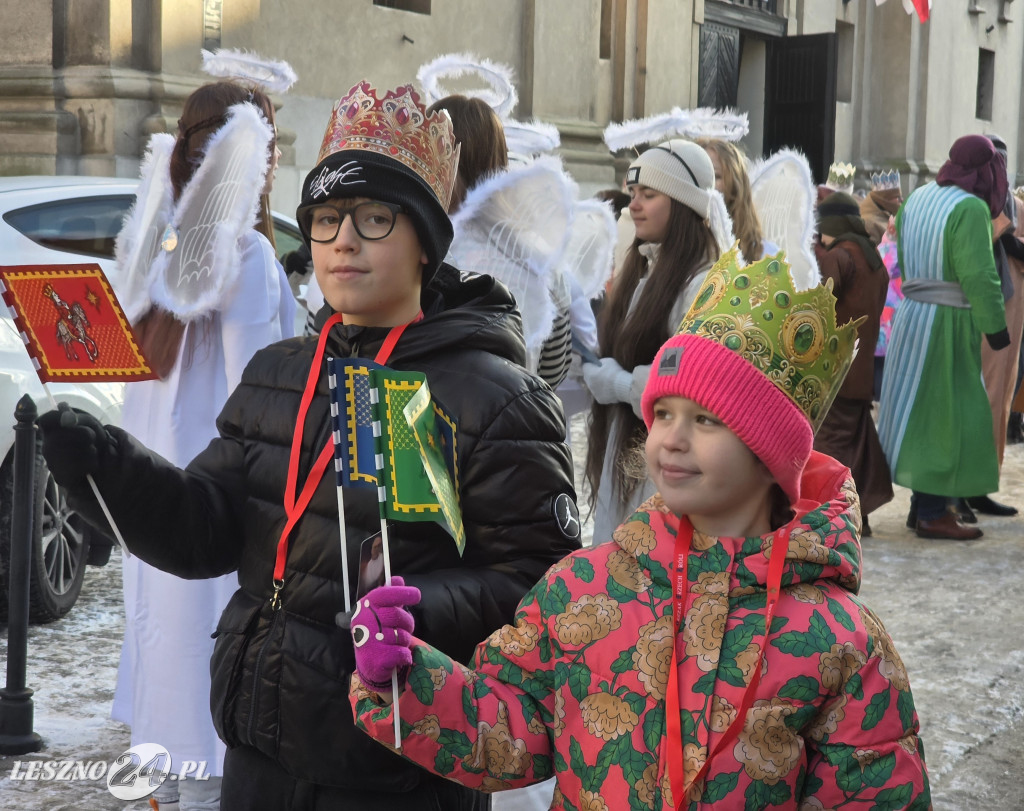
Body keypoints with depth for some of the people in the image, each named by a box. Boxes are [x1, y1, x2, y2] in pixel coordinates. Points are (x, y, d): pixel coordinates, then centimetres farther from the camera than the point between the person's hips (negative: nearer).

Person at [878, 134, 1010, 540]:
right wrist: (995, 326, -10)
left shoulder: (918, 198, 9)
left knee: (922, 411, 14)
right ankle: (934, 513, 1)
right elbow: (979, 275, -19)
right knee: (949, 414, -1)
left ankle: (922, 504, 20)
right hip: (948, 324, -8)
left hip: (912, 314, 8)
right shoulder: (970, 209, -16)